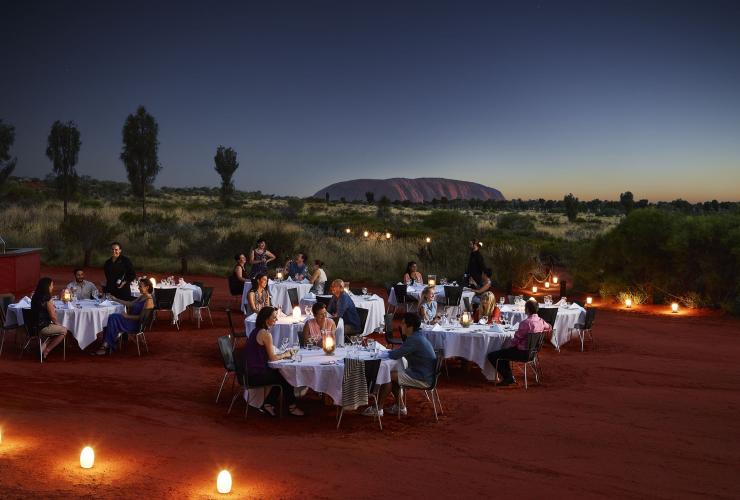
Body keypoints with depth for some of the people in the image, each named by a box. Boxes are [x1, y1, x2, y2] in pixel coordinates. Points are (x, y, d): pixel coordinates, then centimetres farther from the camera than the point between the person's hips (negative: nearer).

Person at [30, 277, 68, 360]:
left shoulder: (35, 297, 7)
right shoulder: (47, 299, -19)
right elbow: (53, 317, -14)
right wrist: (58, 323, 4)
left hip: (35, 326, 9)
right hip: (43, 327, -9)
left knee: (60, 328, 24)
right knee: (64, 331, 9)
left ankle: (44, 346, 13)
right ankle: (47, 350, 9)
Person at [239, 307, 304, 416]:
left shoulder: (256, 331, 11)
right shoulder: (266, 334, -18)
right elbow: (272, 358, -16)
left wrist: (281, 354, 8)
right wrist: (285, 354, 1)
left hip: (251, 371, 9)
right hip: (257, 375, -9)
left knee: (280, 375, 21)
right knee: (286, 377, 8)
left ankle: (268, 404, 22)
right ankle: (291, 407, 22)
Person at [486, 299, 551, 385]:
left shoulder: (526, 323, -26)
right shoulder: (541, 321, -1)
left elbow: (516, 339, -19)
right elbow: (548, 328, 24)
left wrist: (510, 345, 1)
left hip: (523, 353, -9)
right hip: (532, 351, 9)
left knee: (491, 356, -4)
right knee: (504, 352, 32)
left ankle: (508, 378, 5)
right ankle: (509, 377, 29)